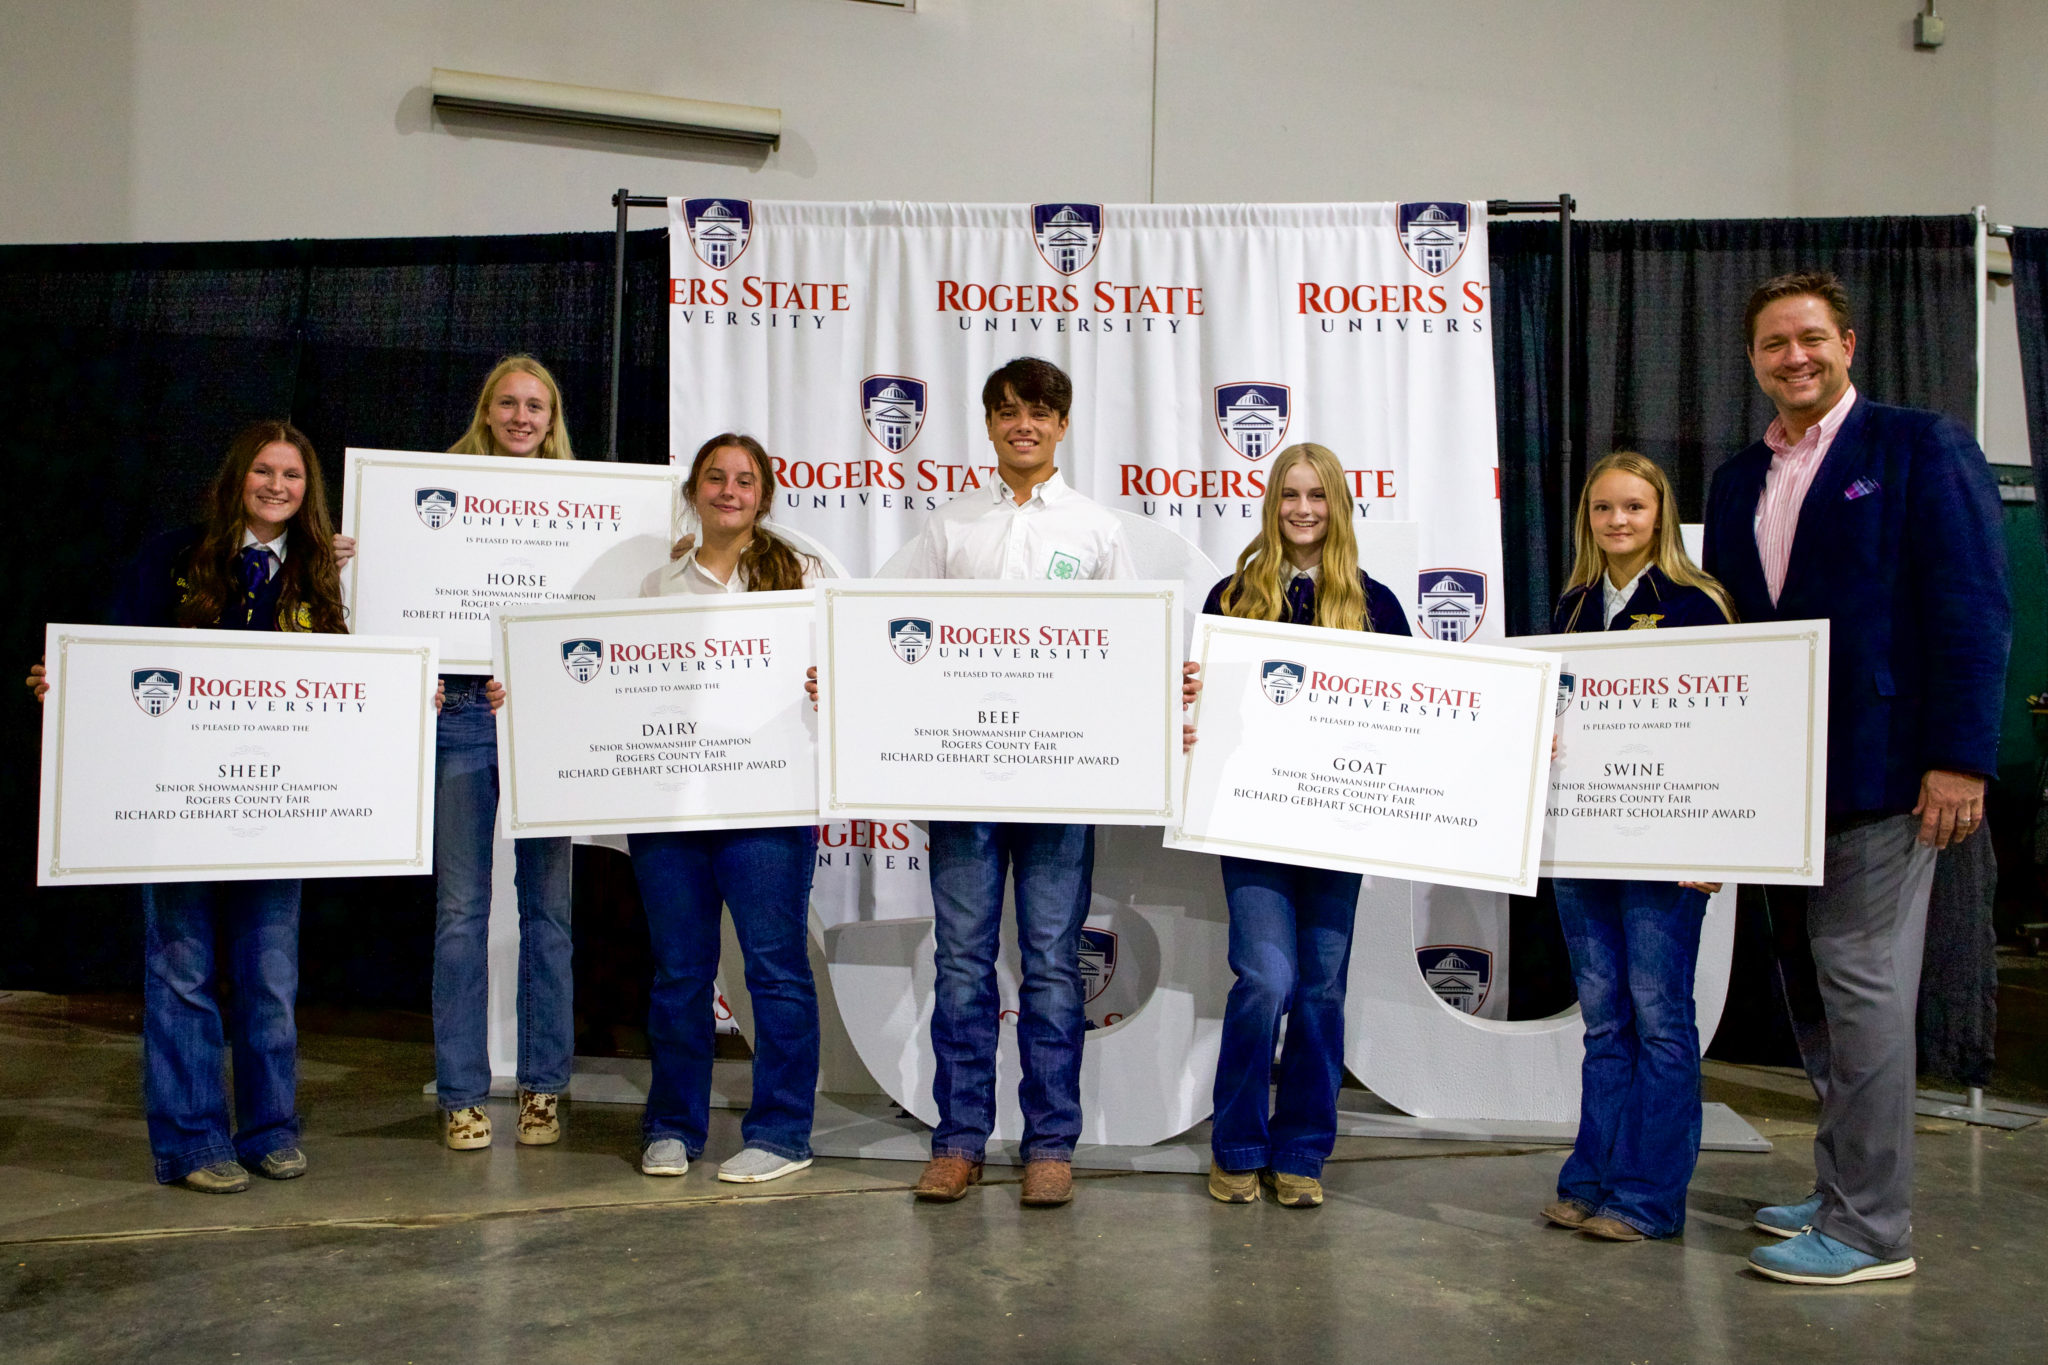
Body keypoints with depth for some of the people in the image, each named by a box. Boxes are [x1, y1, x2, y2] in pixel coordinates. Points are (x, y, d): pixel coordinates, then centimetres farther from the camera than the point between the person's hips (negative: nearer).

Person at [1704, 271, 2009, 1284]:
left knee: (1861, 988, -5)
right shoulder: (1737, 483, 16)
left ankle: (1871, 1230, 5)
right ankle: (1843, 1190, 26)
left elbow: (1974, 612, -10)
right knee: (1812, 993, 13)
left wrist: (1960, 759, -16)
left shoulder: (1921, 448, -3)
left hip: (1879, 774, -7)